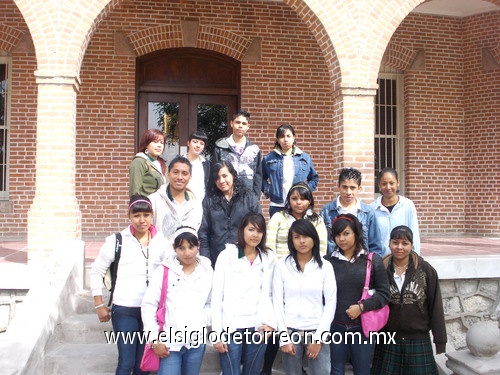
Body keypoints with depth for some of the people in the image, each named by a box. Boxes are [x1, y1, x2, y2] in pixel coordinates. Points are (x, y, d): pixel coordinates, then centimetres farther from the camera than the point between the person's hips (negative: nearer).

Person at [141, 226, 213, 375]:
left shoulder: (207, 272, 3)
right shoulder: (164, 271, -5)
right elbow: (148, 305, -3)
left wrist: (204, 320, -4)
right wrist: (155, 339, -6)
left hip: (197, 342, 3)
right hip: (169, 343, -2)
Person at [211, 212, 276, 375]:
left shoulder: (268, 258, 7)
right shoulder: (227, 255, -1)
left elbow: (266, 294, 7)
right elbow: (217, 296, -2)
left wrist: (269, 321, -10)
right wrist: (217, 333, -7)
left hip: (257, 328, 3)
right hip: (231, 328, -3)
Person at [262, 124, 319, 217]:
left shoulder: (305, 158, 9)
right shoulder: (269, 159, 5)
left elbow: (314, 178, 18)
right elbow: (261, 178, 14)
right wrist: (267, 190, 0)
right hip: (276, 206, -1)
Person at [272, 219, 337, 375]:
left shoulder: (325, 266, 2)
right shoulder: (281, 265, 1)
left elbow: (330, 303, 0)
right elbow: (277, 302, 0)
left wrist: (318, 337, -6)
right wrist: (284, 337, -5)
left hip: (317, 332, 0)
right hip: (290, 332, 0)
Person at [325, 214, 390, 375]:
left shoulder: (373, 260, -2)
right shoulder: (328, 261, 0)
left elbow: (384, 293, -2)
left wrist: (362, 307, -14)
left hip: (363, 327, 0)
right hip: (335, 327, 1)